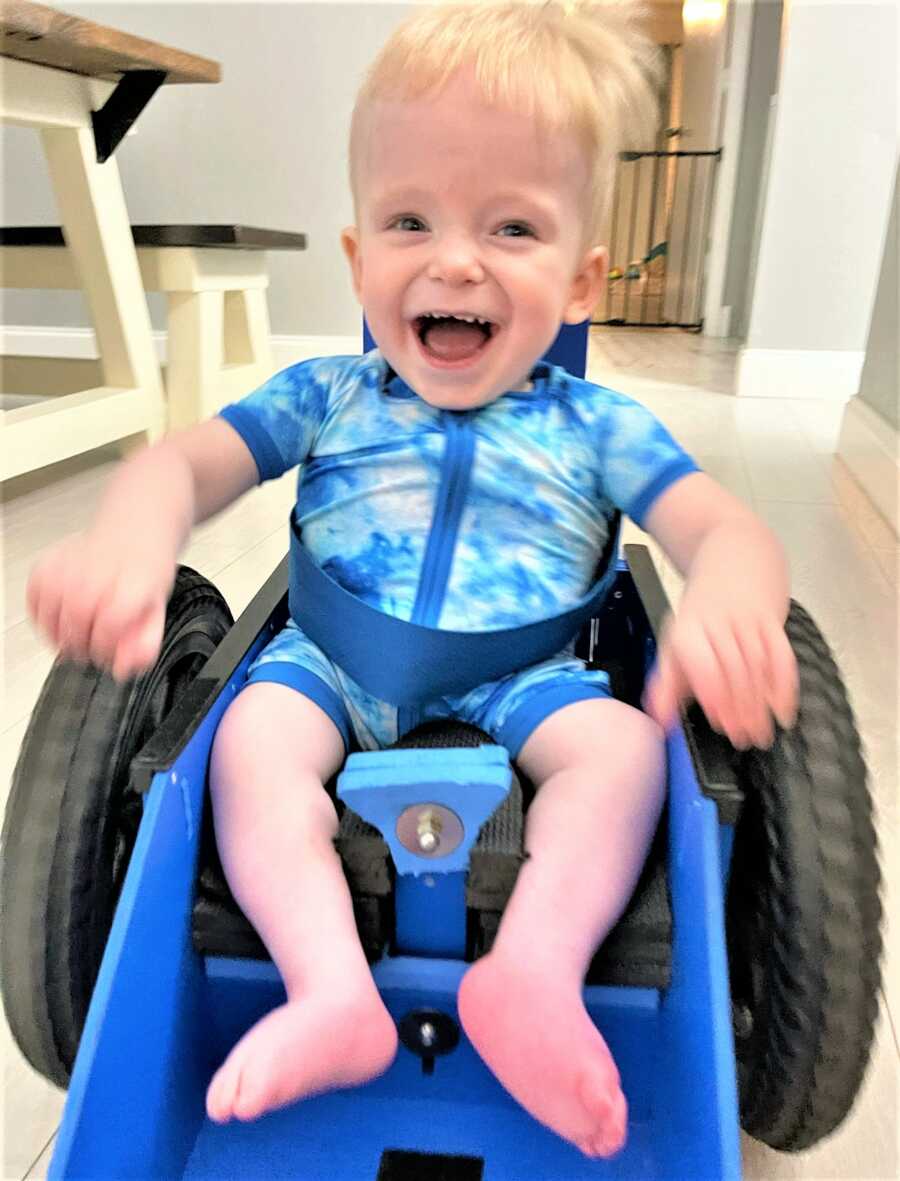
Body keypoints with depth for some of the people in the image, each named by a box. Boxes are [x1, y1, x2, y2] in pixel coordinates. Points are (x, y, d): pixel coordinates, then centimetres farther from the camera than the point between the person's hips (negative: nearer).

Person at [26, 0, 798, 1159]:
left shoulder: (595, 425, 5)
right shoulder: (325, 397, 8)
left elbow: (723, 526, -5)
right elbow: (187, 459, -1)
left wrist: (728, 605, -32)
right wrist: (129, 538, -27)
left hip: (524, 675, 0)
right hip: (333, 659, 1)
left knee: (623, 744, -25)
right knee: (252, 736, -26)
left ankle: (536, 969, -31)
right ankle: (331, 988, -27)